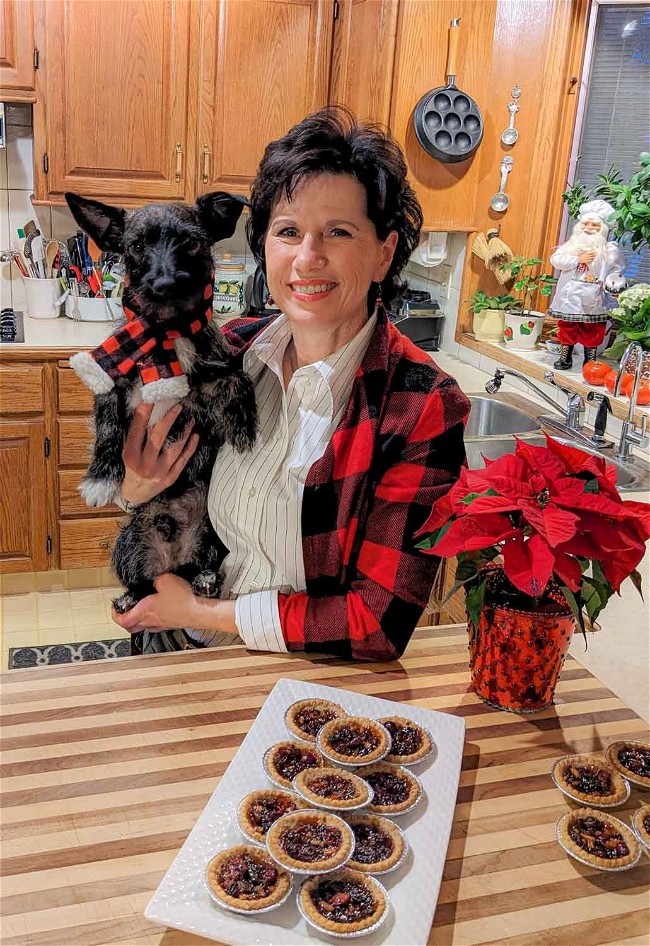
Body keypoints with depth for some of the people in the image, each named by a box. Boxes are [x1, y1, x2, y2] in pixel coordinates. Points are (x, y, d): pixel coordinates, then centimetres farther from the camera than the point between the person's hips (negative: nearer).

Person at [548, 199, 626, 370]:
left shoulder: (609, 250, -1)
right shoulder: (571, 245, 6)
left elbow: (615, 271, -3)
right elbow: (556, 260, -5)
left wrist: (613, 284, -25)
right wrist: (578, 260, -13)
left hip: (591, 300, -2)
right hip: (569, 298, 3)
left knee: (591, 331, 3)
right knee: (567, 329, 11)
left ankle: (590, 362, 13)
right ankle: (565, 357, 24)